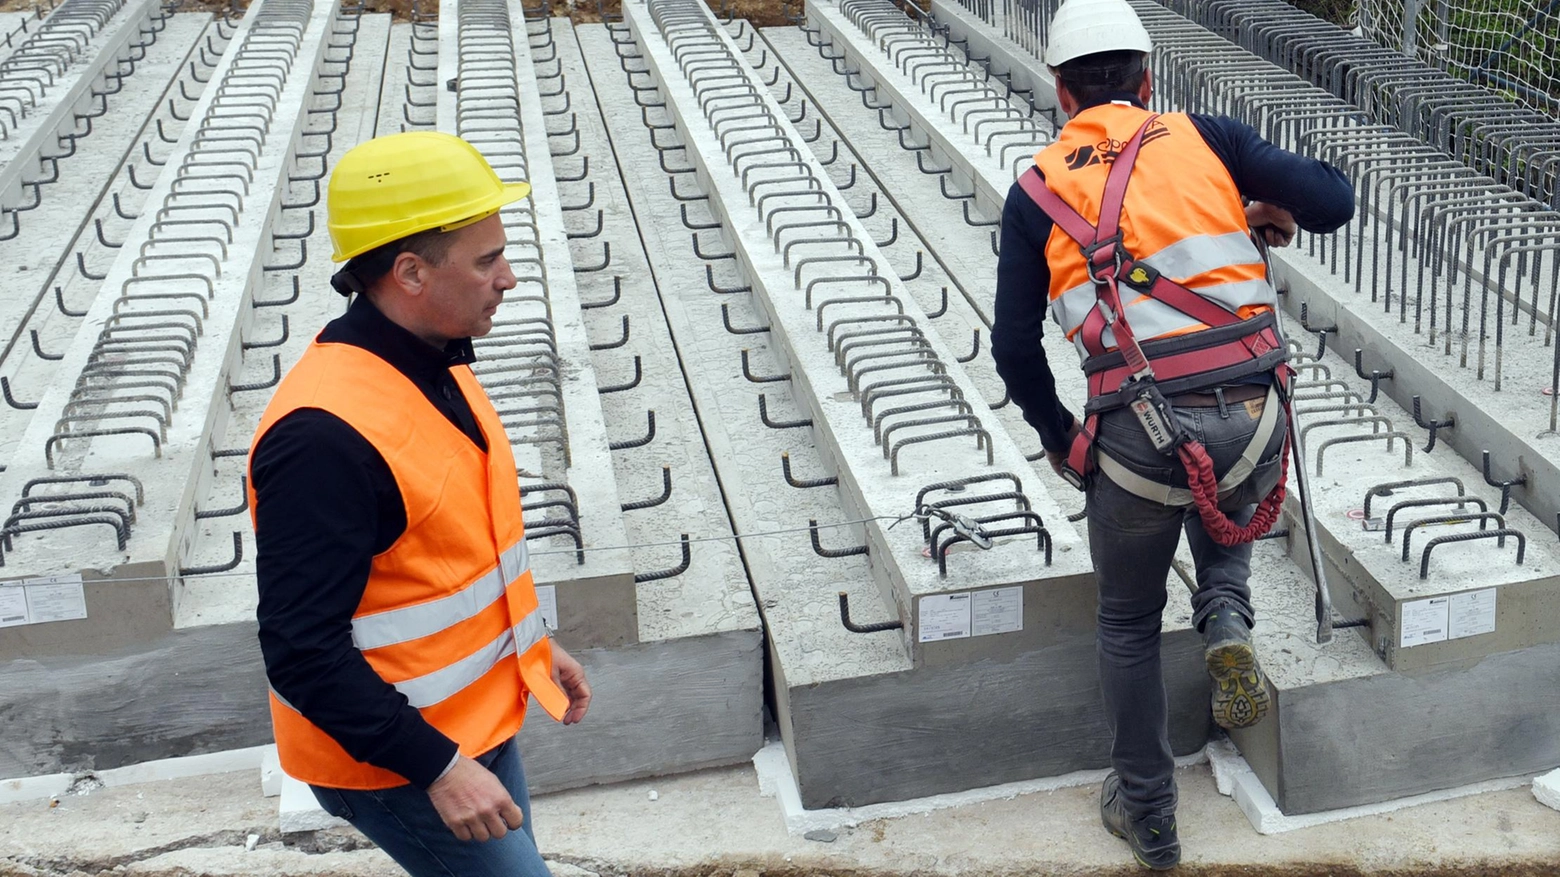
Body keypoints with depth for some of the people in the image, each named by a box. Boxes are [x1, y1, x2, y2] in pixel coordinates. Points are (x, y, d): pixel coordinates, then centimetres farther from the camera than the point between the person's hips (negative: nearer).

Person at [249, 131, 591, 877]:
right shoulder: (326, 434, -29)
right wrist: (437, 766, -25)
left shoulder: (434, 368, 2)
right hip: (396, 761, -9)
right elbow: (304, 650, -27)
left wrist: (531, 644, 19)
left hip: (474, 722, 9)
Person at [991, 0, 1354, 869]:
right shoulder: (1206, 139, 7)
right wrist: (1274, 210, 22)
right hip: (1252, 416, 1)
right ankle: (1227, 619, 10)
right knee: (1226, 512, 38)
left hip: (1138, 436, -1)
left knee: (1129, 622, 22)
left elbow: (1015, 346, 5)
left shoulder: (1038, 192, 7)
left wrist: (1059, 436, 20)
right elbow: (1334, 200, 0)